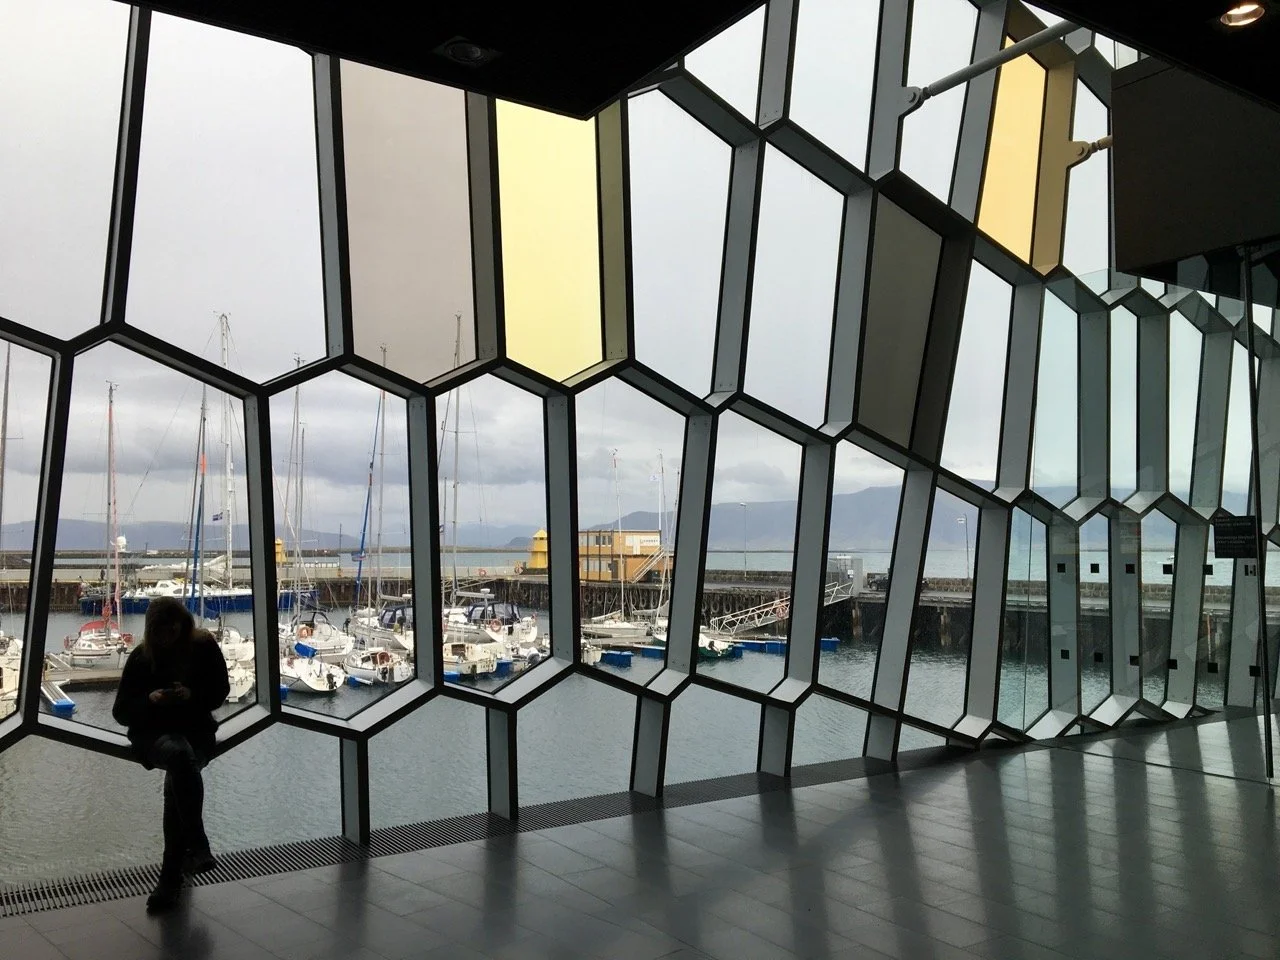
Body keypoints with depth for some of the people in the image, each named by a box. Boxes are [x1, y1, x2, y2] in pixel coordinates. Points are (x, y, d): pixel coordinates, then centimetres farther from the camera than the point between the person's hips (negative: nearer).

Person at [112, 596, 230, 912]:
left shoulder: (204, 646, -2)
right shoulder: (141, 658, -3)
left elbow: (221, 691, 4)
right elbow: (120, 713, -1)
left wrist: (192, 694, -16)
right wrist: (150, 699, -21)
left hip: (196, 731, 1)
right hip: (152, 734, 0)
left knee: (177, 781, -31)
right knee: (180, 754, -37)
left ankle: (170, 878, -20)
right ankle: (198, 847, -35)